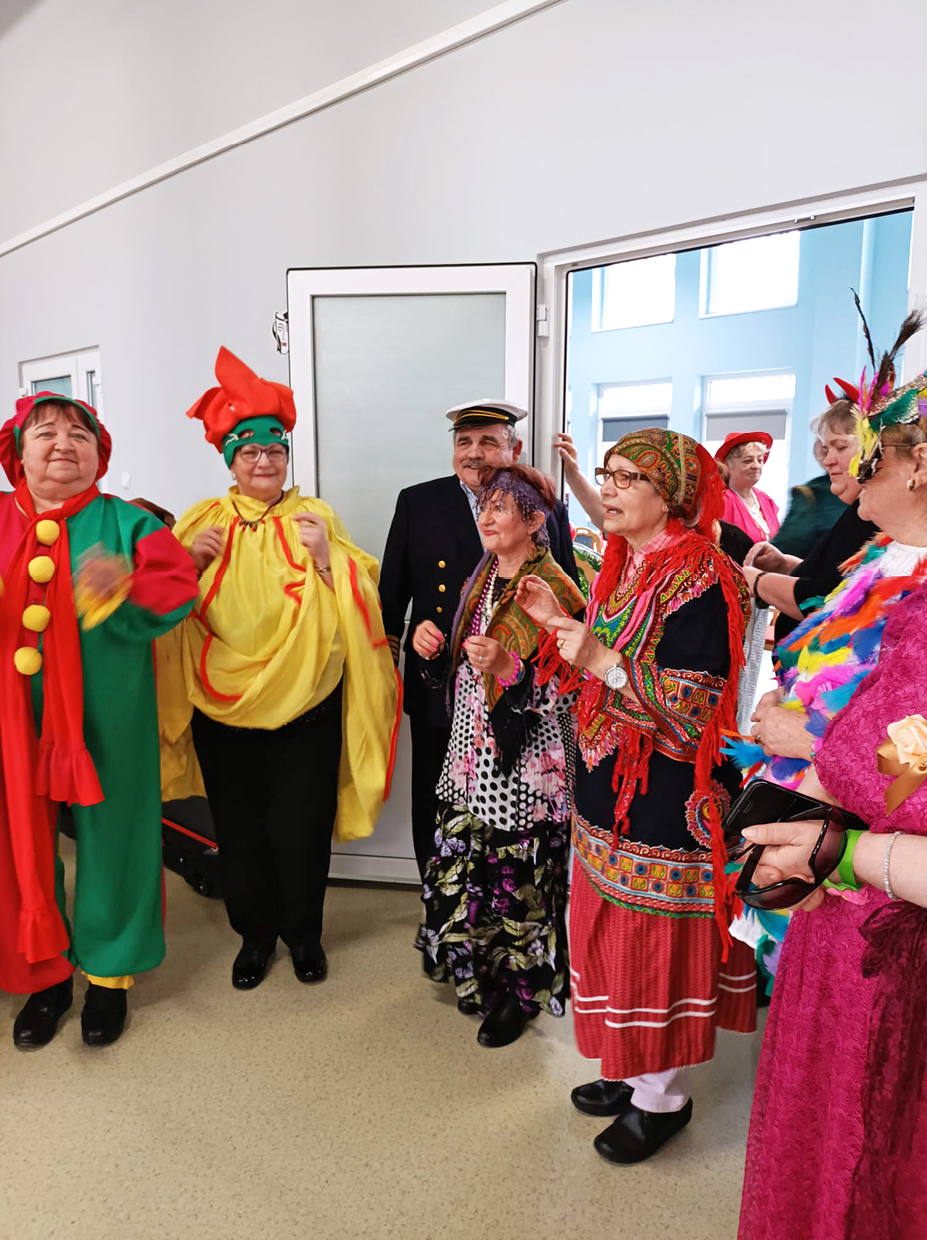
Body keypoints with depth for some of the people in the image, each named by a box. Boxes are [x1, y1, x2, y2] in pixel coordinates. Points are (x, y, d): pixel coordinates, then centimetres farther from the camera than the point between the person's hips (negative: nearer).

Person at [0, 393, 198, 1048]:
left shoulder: (127, 523, 2)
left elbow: (178, 588, -7)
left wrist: (125, 588, -27)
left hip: (104, 718, -2)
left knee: (108, 835, 7)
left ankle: (110, 973, 27)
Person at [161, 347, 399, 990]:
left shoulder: (316, 517, 2)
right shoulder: (204, 520, 5)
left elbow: (359, 602, 0)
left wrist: (324, 555, -17)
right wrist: (190, 560, -10)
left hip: (306, 708, -1)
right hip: (223, 709, 2)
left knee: (300, 829, 8)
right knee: (239, 828, 12)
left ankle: (304, 931, 32)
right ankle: (255, 933, 35)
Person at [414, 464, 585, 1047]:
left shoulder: (554, 589, -13)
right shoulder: (482, 578, 11)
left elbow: (569, 686, -16)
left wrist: (507, 665, -27)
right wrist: (435, 644, 1)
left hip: (525, 758, -7)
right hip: (473, 745, 7)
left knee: (518, 868, 3)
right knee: (465, 861, 13)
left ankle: (522, 989, 25)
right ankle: (482, 972, 36)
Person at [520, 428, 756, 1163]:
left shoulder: (699, 578, -18)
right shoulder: (622, 567, 9)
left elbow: (696, 705, -22)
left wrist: (601, 660, -26)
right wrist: (558, 621, 2)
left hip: (667, 798, -8)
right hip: (610, 782, 9)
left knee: (659, 941, 7)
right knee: (616, 932, 19)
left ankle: (664, 1097, 29)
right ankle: (635, 1071, 39)